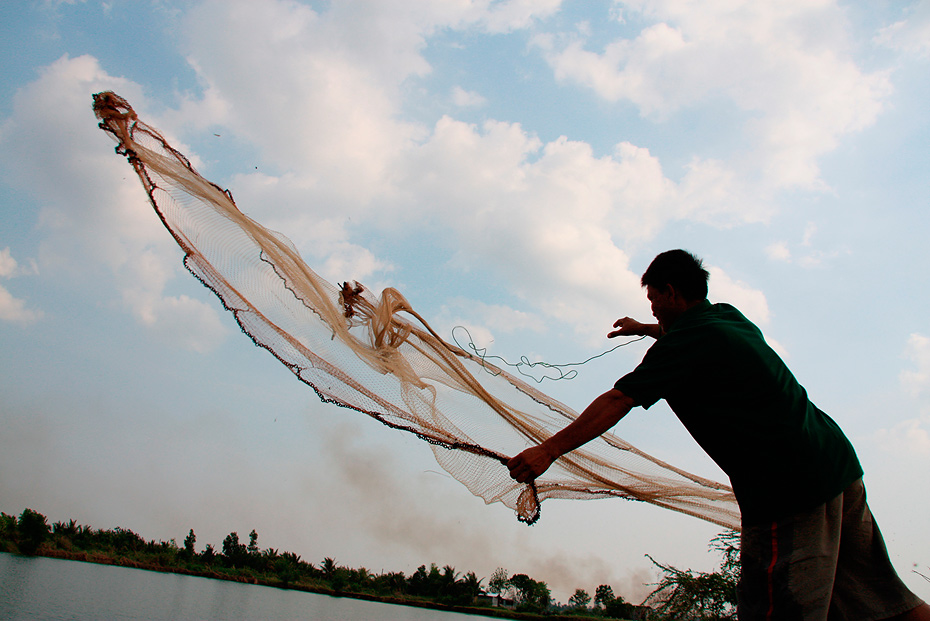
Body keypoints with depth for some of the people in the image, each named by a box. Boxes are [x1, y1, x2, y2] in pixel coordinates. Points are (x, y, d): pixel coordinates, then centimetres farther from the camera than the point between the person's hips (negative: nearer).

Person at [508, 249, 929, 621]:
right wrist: (647, 329, 49)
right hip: (838, 462, 10)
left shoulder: (682, 345, -12)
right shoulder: (730, 318, 14)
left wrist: (549, 449, -18)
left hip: (788, 490, -9)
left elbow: (617, 402, -18)